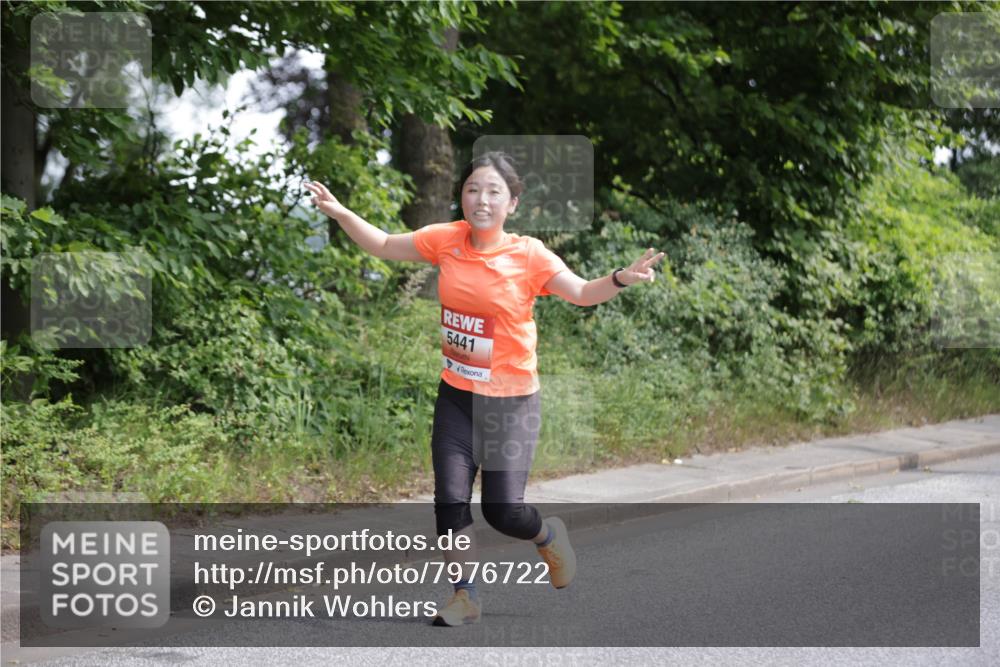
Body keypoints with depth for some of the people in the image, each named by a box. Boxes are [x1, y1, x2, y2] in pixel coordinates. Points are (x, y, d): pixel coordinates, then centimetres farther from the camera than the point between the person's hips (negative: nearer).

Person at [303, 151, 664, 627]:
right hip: (455, 396, 3)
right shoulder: (445, 239, -4)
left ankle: (548, 535, 31)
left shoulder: (528, 254, -13)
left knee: (503, 510, -6)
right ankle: (466, 597, 19)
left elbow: (582, 293, -11)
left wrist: (621, 279, -30)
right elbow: (384, 246, 9)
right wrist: (340, 213, 0)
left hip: (512, 401, -3)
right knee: (450, 500, -1)